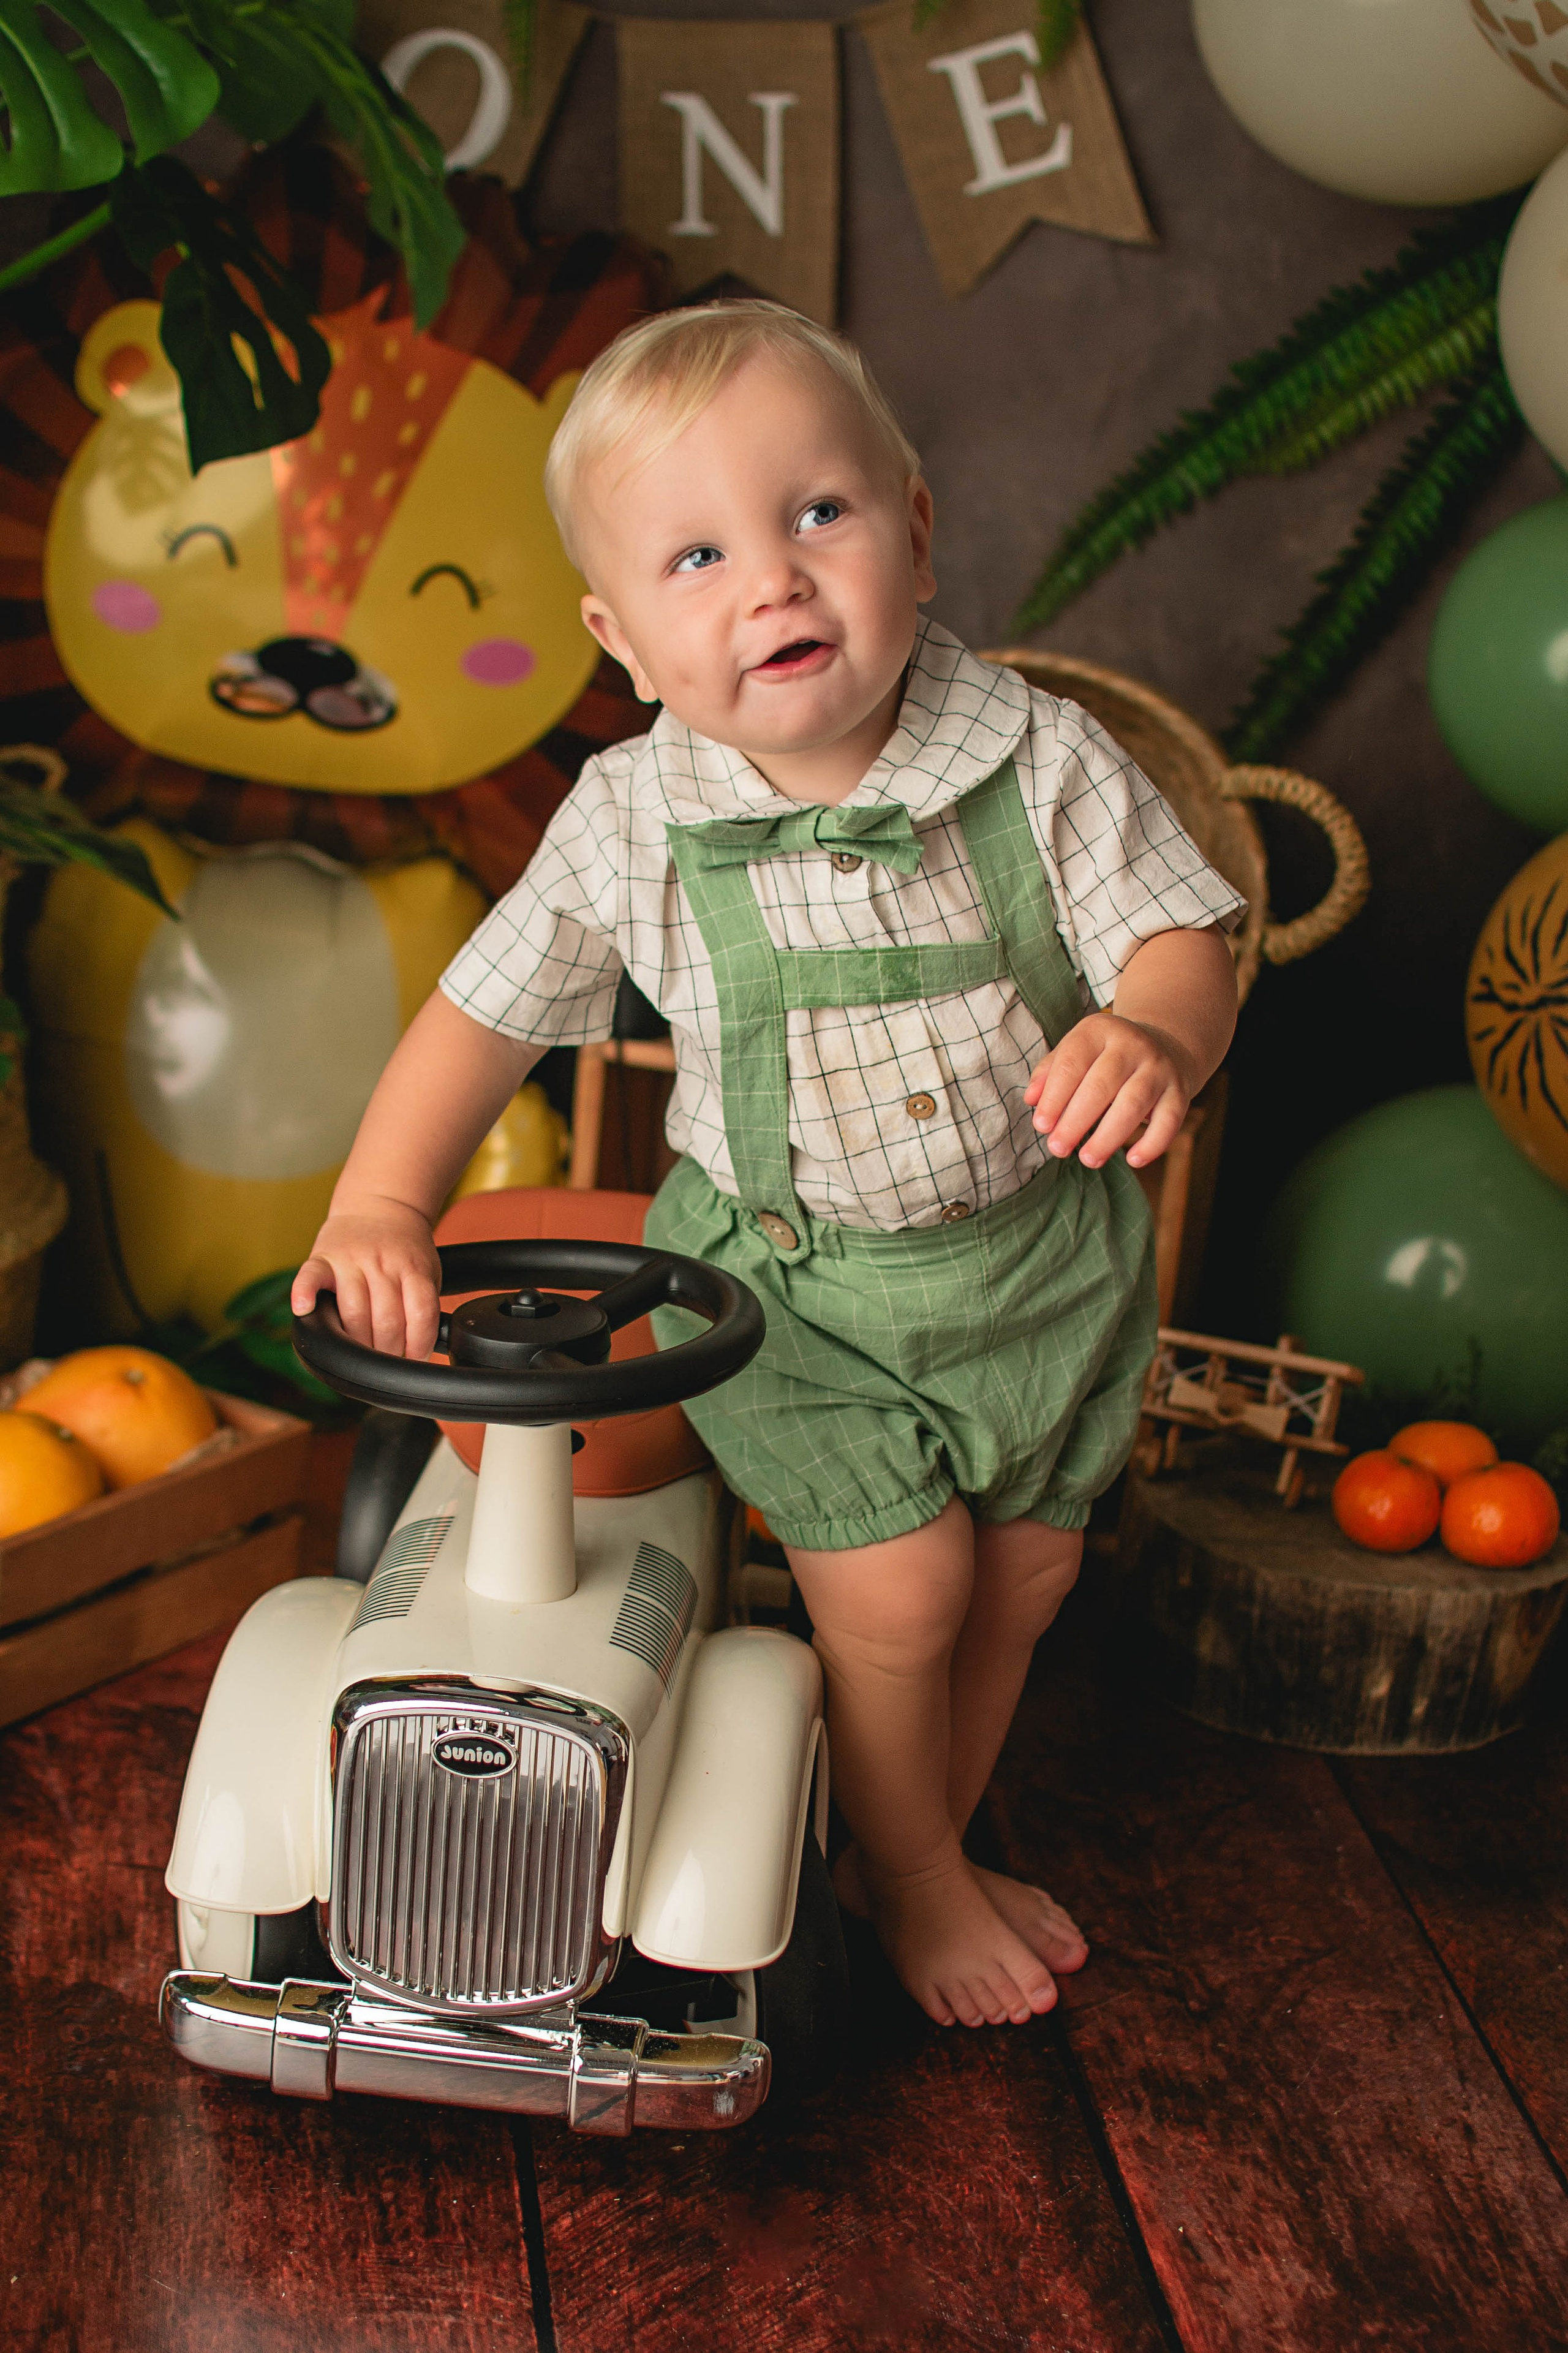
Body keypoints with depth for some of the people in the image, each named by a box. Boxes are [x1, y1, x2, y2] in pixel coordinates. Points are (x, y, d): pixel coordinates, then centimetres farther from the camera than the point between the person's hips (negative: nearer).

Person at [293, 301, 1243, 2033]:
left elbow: (1178, 936, -15)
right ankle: (910, 1876, 25)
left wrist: (1152, 1037, -39)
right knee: (898, 1588, -6)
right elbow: (482, 1015, -7)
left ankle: (934, 1844, 43)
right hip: (787, 1276, -2)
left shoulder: (1039, 758, -16)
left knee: (1025, 1572, 15)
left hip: (1041, 1250, 3)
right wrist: (380, 1208, -17)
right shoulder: (629, 825, -16)